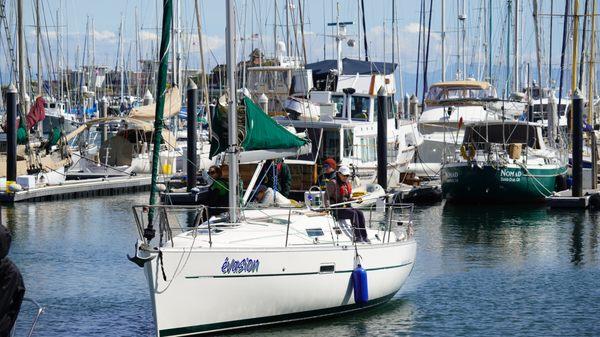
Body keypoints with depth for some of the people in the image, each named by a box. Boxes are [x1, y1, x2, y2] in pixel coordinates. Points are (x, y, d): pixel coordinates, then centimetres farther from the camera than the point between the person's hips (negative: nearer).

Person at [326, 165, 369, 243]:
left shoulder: (347, 184, 17)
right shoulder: (333, 183, -7)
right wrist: (338, 205, -19)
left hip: (346, 207, 8)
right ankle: (357, 237, -27)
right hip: (336, 210, -8)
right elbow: (328, 198, -10)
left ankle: (364, 236, -18)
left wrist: (356, 200, 4)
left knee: (360, 213, -15)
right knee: (353, 213, -28)